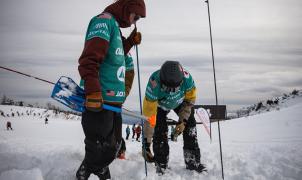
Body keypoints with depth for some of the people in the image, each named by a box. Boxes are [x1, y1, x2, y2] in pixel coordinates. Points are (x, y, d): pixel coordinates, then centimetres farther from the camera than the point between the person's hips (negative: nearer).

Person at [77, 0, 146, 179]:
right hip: (99, 101, -10)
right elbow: (90, 58, -21)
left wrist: (130, 42, 20)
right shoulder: (104, 20, -8)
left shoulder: (115, 25, 22)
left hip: (113, 100, 10)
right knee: (97, 150, -3)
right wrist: (93, 91, -30)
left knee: (112, 147, 18)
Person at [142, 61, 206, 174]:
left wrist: (182, 121, -21)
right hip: (159, 104, -2)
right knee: (160, 131, -16)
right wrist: (146, 142, -40)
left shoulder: (186, 78, -39)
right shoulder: (154, 84, -45)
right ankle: (161, 166, -1)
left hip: (180, 101, 2)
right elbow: (149, 115, -41)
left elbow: (190, 99, -17)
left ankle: (193, 162, 6)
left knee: (190, 124, -8)